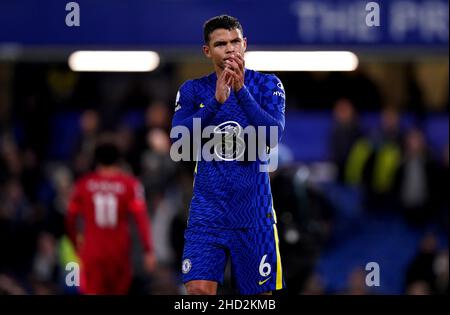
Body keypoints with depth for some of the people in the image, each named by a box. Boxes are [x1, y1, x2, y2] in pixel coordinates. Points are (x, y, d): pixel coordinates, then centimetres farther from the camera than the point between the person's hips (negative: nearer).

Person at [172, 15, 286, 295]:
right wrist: (216, 101, -25)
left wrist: (241, 90, -27)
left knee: (260, 292, 4)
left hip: (253, 210, 0)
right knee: (199, 289, -14)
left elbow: (274, 135, -17)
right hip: (208, 209, 0)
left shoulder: (267, 85, 0)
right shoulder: (193, 90, 4)